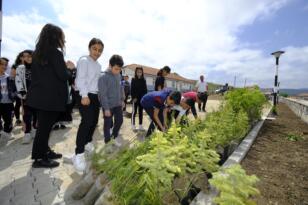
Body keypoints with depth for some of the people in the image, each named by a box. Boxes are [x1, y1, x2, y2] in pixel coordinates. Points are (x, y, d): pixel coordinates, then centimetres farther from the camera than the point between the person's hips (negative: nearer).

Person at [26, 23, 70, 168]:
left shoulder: (38, 52, 14)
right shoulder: (55, 52, -11)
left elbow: (35, 74, 15)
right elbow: (63, 76, -15)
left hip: (39, 95, 8)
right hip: (51, 97, -8)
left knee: (43, 126, 16)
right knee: (45, 127, 1)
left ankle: (45, 151, 30)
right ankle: (39, 159, 15)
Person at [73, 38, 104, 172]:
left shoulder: (98, 65, 19)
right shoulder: (83, 60, -5)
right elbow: (80, 79, -15)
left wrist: (99, 95, 14)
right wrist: (84, 95, -24)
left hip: (95, 95, 8)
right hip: (84, 95, -8)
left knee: (94, 121, 12)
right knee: (87, 121, -17)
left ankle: (87, 142, 34)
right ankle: (79, 153, -10)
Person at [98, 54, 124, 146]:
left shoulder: (118, 76, 2)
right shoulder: (103, 77, -17)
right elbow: (103, 94, -18)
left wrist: (122, 100, 13)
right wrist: (106, 108, -18)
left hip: (118, 104, 6)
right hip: (108, 105, -6)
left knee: (119, 120, 12)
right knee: (108, 124, 7)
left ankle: (115, 135, 37)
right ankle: (107, 140, 27)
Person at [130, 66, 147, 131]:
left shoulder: (143, 80, 10)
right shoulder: (133, 79, 0)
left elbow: (145, 90, 9)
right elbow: (132, 89, -5)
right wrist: (133, 97, -14)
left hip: (142, 98, 3)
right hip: (135, 98, -3)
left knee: (141, 112, 8)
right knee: (134, 111, 2)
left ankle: (140, 125, 17)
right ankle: (133, 125, 12)